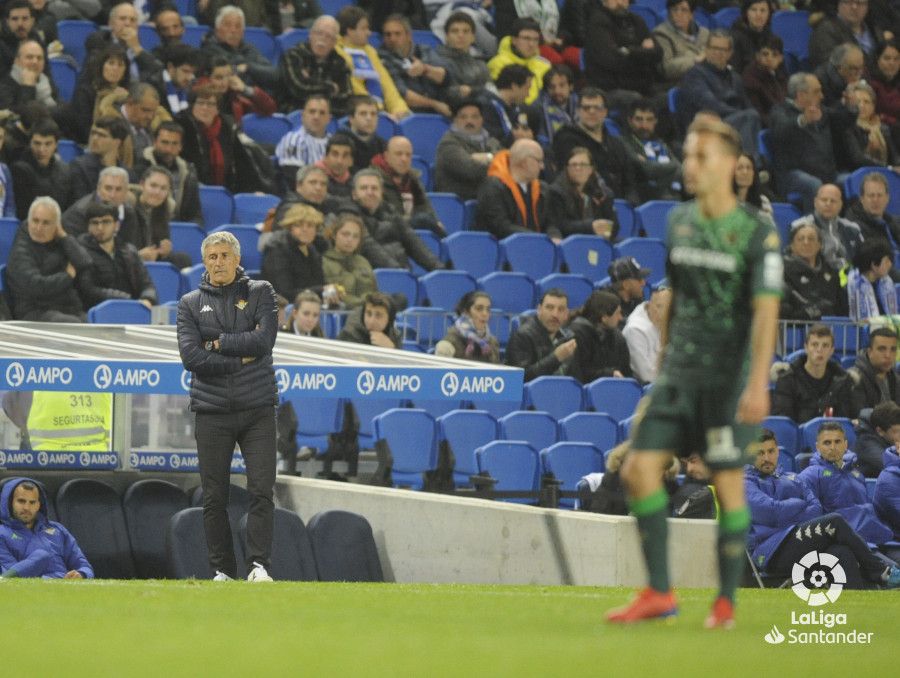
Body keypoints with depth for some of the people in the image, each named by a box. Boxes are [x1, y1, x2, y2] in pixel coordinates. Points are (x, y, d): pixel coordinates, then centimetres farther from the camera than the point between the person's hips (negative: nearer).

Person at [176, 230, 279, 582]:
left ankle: (258, 564, -8)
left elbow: (264, 341, -9)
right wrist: (241, 358, -9)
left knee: (261, 490, -9)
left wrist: (219, 343, -6)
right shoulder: (190, 303, 8)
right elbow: (191, 356, -6)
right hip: (212, 411, 1)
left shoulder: (260, 292, 7)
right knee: (214, 497, 1)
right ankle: (223, 571, 8)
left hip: (257, 408, -1)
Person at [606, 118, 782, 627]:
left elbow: (766, 311, -16)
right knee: (640, 470, -3)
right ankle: (659, 594, 5)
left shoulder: (758, 234, -10)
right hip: (679, 373, 6)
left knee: (728, 484, -2)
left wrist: (758, 383, -25)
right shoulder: (680, 222, 8)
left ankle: (726, 602, 10)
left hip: (729, 377, -6)